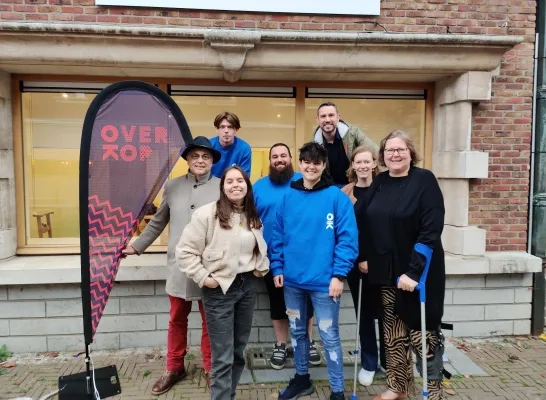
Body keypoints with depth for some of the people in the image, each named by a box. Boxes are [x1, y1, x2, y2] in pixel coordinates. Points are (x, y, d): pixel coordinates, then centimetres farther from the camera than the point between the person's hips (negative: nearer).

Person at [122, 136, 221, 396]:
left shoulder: (222, 187, -4)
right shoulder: (172, 187, 4)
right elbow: (157, 222, 12)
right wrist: (136, 247, 13)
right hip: (179, 266, 3)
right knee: (177, 320, 17)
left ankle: (209, 369, 32)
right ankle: (174, 369, 35)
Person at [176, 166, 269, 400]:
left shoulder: (253, 217, 8)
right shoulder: (206, 214, -11)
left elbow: (262, 248, 24)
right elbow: (185, 251, -12)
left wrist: (263, 267, 8)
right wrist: (203, 278, -16)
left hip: (248, 286, 6)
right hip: (220, 289, -6)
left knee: (238, 351, 17)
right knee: (223, 357, -1)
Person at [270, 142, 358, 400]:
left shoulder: (337, 197, -8)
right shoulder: (288, 196, 4)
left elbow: (347, 238, -11)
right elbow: (278, 235, 7)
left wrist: (339, 275, -15)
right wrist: (277, 267, 2)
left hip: (323, 281, -4)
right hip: (292, 279, 4)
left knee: (329, 336, 6)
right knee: (297, 331, 19)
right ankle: (302, 379, 40)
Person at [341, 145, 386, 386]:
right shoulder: (345, 194, 2)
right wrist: (360, 259, -10)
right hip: (356, 262, 1)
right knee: (364, 313, 10)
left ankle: (388, 360, 29)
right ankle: (368, 364, 25)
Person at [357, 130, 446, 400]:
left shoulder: (424, 180, -10)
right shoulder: (378, 183, 7)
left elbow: (431, 230, -17)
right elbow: (366, 223, 13)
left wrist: (414, 271, -22)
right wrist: (363, 257, 6)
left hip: (419, 273, -5)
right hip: (386, 272, 5)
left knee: (423, 334, 6)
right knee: (393, 333, 15)